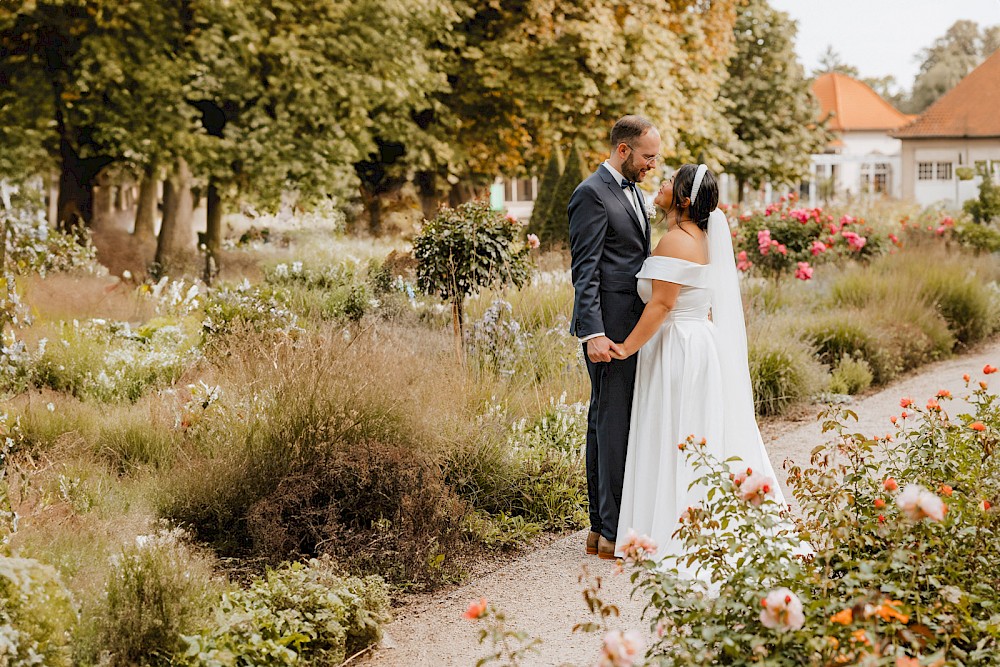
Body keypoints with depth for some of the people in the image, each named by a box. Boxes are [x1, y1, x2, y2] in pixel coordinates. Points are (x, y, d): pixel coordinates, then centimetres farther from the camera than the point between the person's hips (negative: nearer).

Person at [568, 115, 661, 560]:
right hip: (610, 328, -9)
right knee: (613, 425, -8)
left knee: (606, 424, 11)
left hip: (632, 327, 9)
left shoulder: (632, 191, 19)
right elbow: (585, 272, -17)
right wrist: (593, 333, -24)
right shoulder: (592, 194, -11)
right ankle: (613, 534, -5)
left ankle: (601, 528, 16)